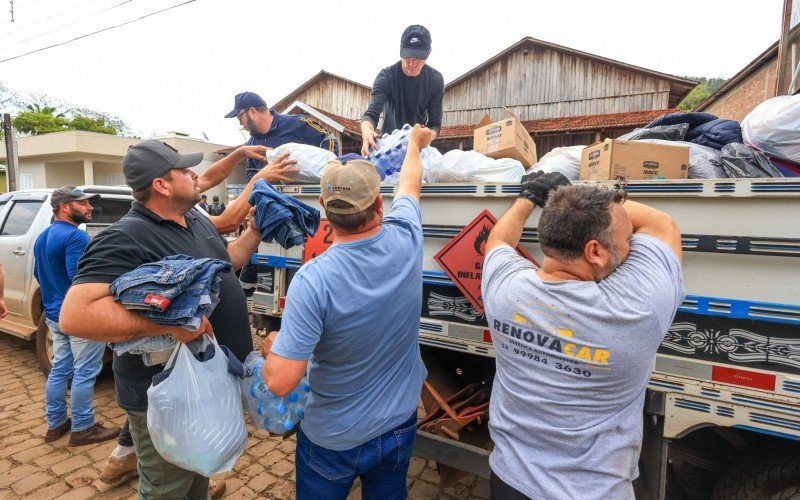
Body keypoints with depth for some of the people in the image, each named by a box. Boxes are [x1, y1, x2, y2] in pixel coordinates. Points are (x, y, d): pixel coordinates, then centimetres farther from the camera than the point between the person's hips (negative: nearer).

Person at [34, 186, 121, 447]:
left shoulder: (42, 237, 13)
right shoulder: (75, 236, -19)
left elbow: (38, 273, 23)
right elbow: (80, 278, -27)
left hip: (55, 315, 10)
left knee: (59, 369, 17)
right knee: (84, 372, 0)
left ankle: (55, 424, 28)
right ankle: (82, 429, 9)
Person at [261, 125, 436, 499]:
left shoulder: (313, 280, -31)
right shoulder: (405, 242, -20)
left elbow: (280, 381, -28)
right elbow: (410, 182, 2)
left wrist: (272, 346, -6)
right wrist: (415, 141, 22)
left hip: (333, 440, -3)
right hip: (400, 426, 4)